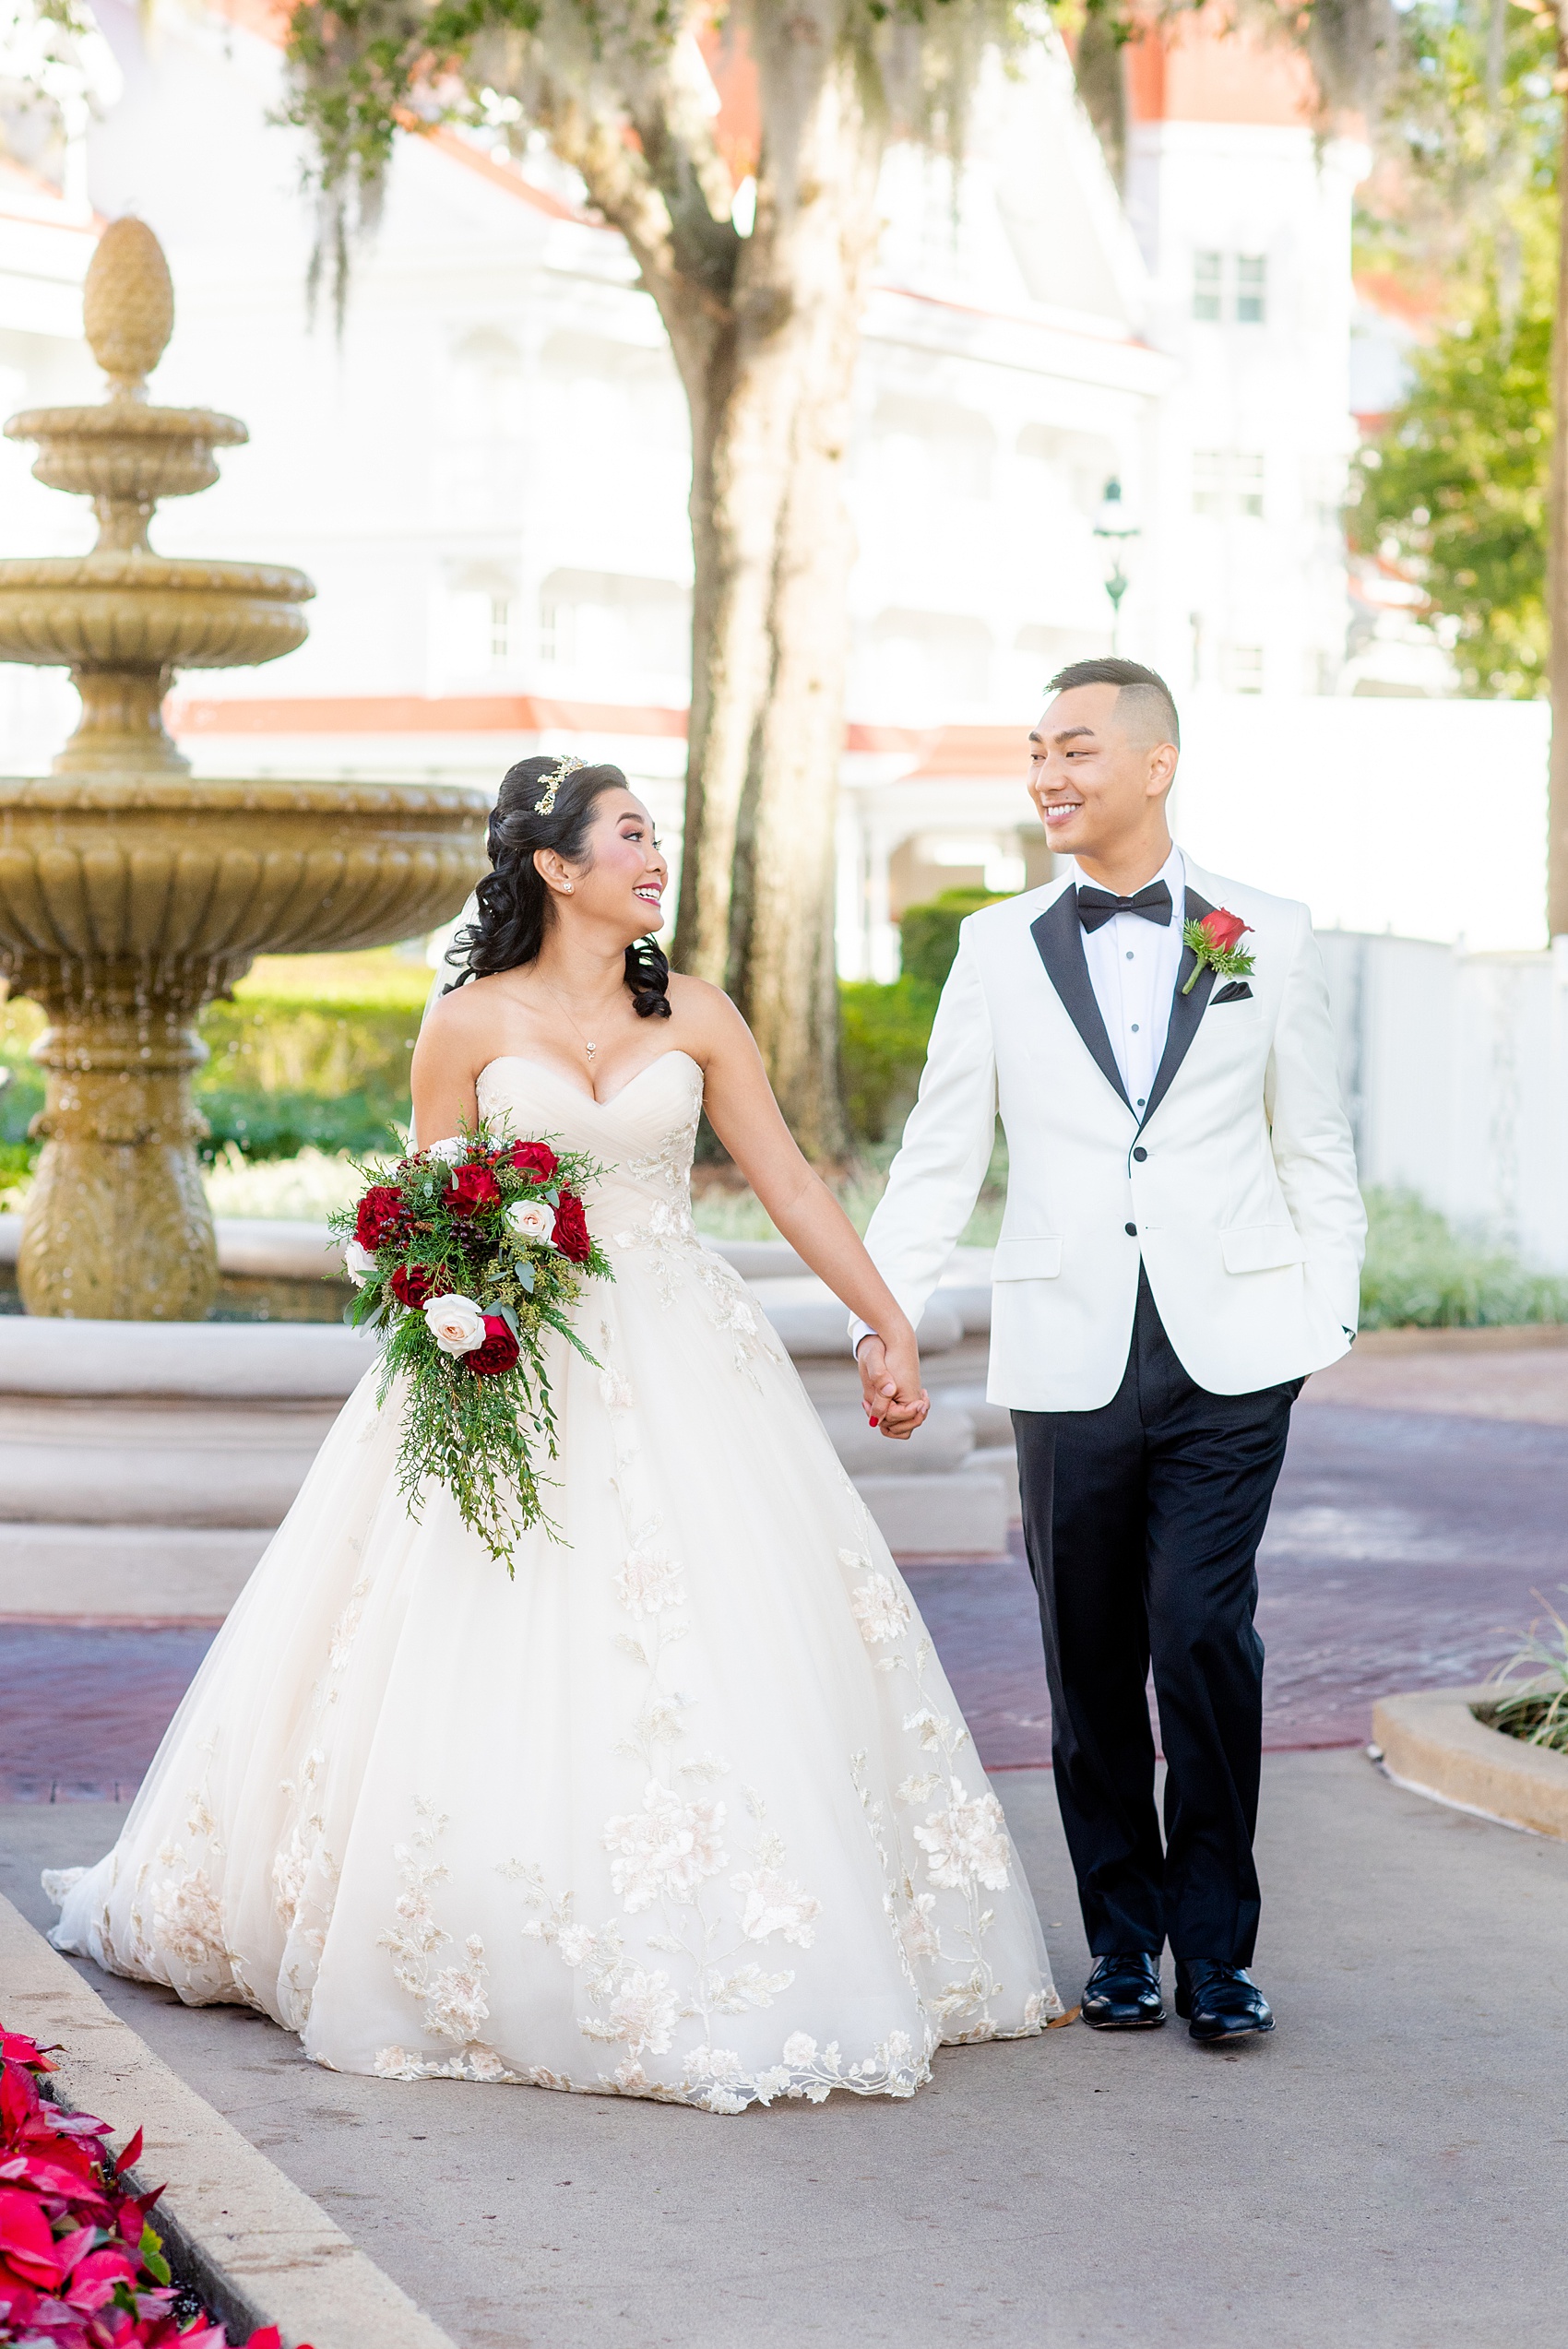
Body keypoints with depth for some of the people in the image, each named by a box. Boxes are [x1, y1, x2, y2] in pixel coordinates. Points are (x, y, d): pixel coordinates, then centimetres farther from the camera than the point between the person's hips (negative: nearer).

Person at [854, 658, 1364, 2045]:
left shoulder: (1269, 938, 6)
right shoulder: (999, 949, 8)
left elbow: (1315, 1149, 10)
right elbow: (941, 1153, 8)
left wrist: (1332, 1316, 4)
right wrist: (883, 1318, 0)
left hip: (1230, 1354, -2)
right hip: (1070, 1357, 2)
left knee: (1202, 1632, -11)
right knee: (1091, 1660, 6)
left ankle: (1216, 1947, 2)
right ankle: (1122, 1939, 20)